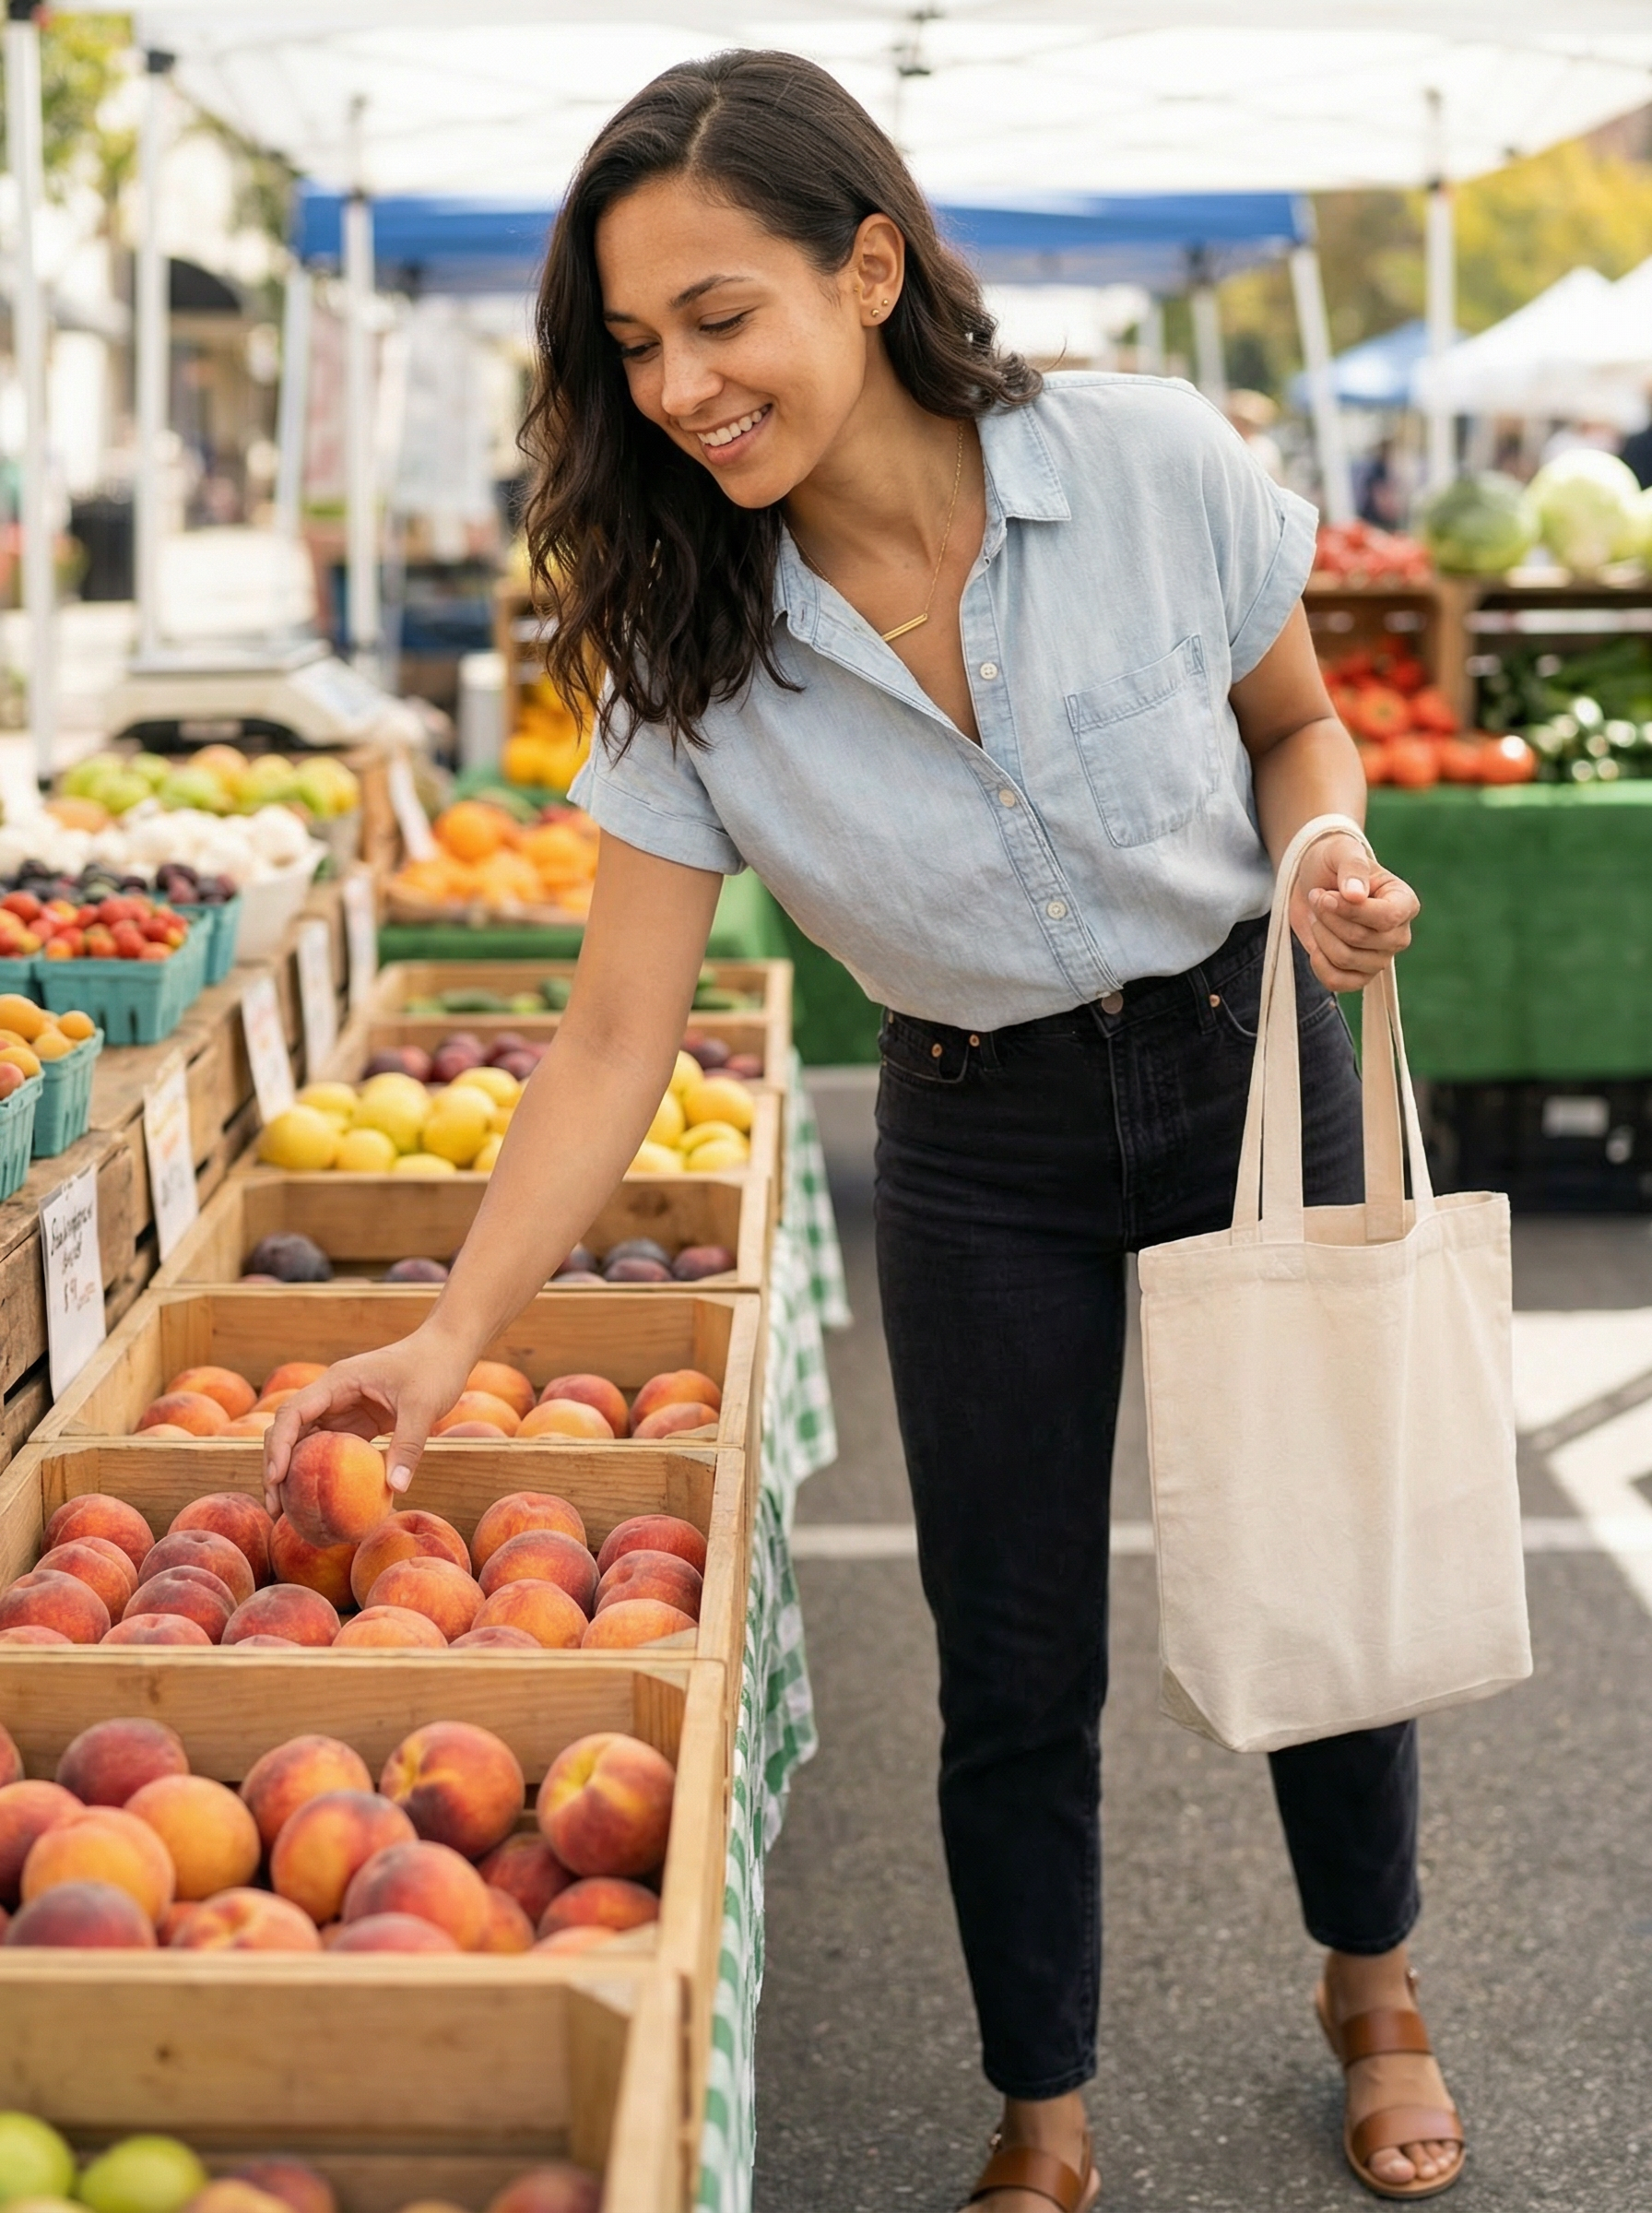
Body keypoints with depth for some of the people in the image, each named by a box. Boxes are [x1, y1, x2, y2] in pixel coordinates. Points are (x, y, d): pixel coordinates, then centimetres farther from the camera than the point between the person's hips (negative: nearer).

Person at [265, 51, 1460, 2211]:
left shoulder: (1158, 467, -18)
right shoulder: (690, 652, -15)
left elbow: (1297, 723, 1)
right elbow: (616, 1033, -14)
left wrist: (1325, 854, -21)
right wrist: (451, 1335, -22)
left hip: (1250, 1071, 0)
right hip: (979, 1152, 1)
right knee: (1014, 1663, 5)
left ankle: (1372, 1986, 42)